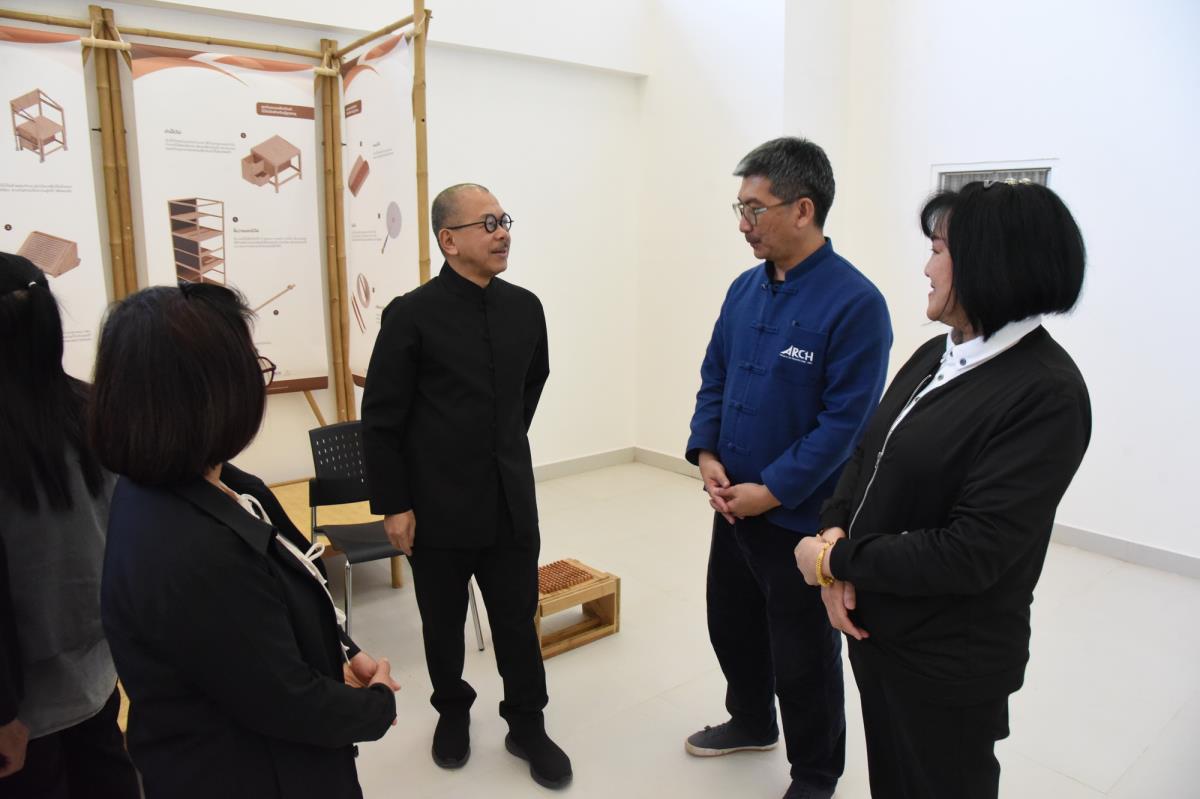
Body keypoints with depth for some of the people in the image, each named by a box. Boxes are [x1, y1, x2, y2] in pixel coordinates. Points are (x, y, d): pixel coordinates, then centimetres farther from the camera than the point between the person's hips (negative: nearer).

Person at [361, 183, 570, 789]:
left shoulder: (525, 307, 1)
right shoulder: (411, 315, -12)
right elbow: (382, 421, -9)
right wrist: (392, 506, -10)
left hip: (511, 501, 3)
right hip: (438, 506, -3)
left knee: (518, 620, 11)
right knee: (444, 623, 16)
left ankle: (527, 726, 30)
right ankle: (453, 712, 40)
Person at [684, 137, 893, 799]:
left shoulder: (854, 302, -19)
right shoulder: (745, 289, 3)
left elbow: (846, 420, -21)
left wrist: (771, 491, -19)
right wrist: (706, 454, -4)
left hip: (801, 517, -7)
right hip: (733, 504, 7)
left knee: (802, 658, 11)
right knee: (731, 624, 23)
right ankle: (751, 722, 50)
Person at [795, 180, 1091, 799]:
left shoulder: (1046, 393, -22)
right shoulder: (936, 355, 3)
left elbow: (973, 551, -26)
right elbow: (866, 454, 7)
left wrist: (836, 561, -18)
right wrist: (836, 531, -12)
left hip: (948, 664, -7)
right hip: (874, 629, 7)